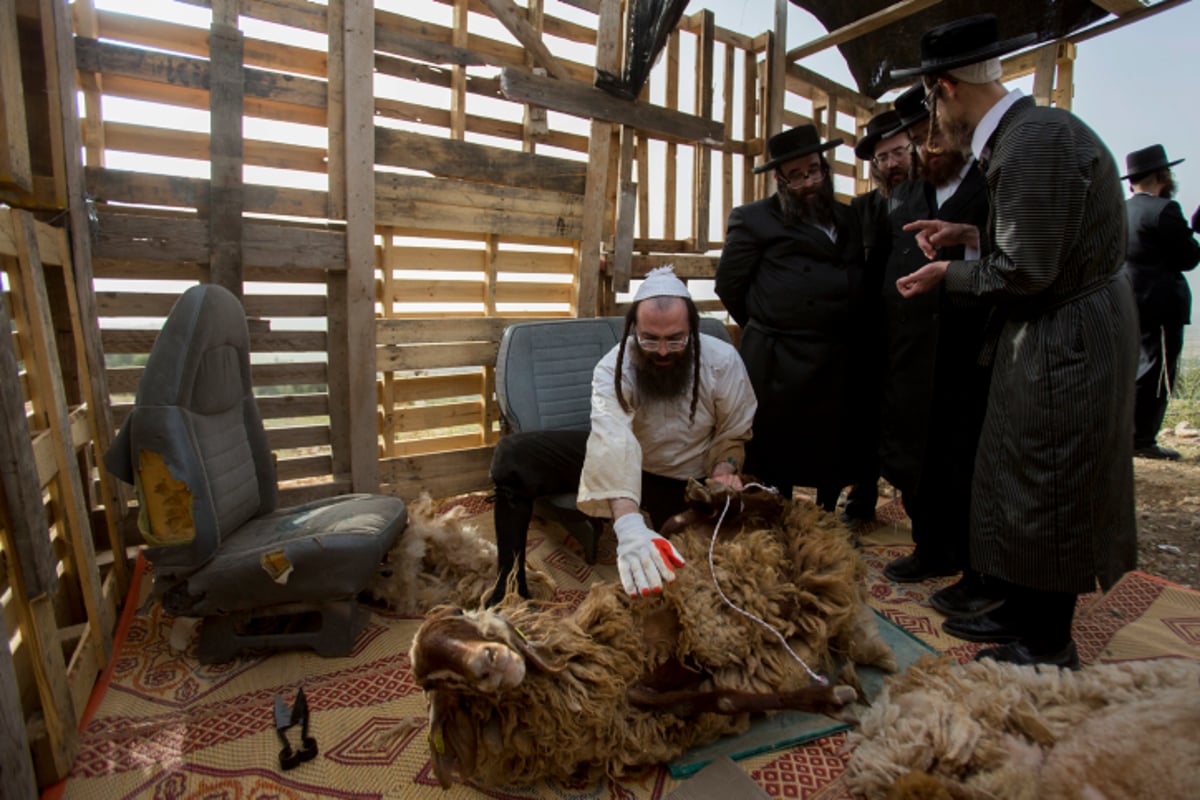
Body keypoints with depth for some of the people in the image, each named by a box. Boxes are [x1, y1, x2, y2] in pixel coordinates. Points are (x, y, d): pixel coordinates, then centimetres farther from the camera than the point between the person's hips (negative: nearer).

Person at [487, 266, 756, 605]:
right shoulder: (614, 368, -26)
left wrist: (725, 469, -27)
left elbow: (734, 434, -5)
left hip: (679, 479, 1)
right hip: (621, 461, 0)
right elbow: (613, 442, -44)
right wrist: (629, 524, -60)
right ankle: (510, 584, -7)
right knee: (514, 454, -17)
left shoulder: (723, 361, -21)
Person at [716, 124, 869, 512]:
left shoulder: (848, 218, 16)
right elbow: (729, 284, 1)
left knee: (835, 465, 14)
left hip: (843, 364, 5)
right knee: (775, 467, 5)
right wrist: (764, 328, 6)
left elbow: (861, 282, 21)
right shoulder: (754, 218, 1)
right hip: (780, 364, -5)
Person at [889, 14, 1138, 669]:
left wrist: (950, 275, -9)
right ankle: (1022, 613, 33)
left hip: (1065, 342, -10)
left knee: (1045, 496, 2)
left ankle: (1047, 646, 21)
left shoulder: (1035, 140, -20)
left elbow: (1027, 271, -23)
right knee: (1023, 486, 17)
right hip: (1049, 337, 10)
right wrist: (971, 238, 11)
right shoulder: (1021, 134, 11)